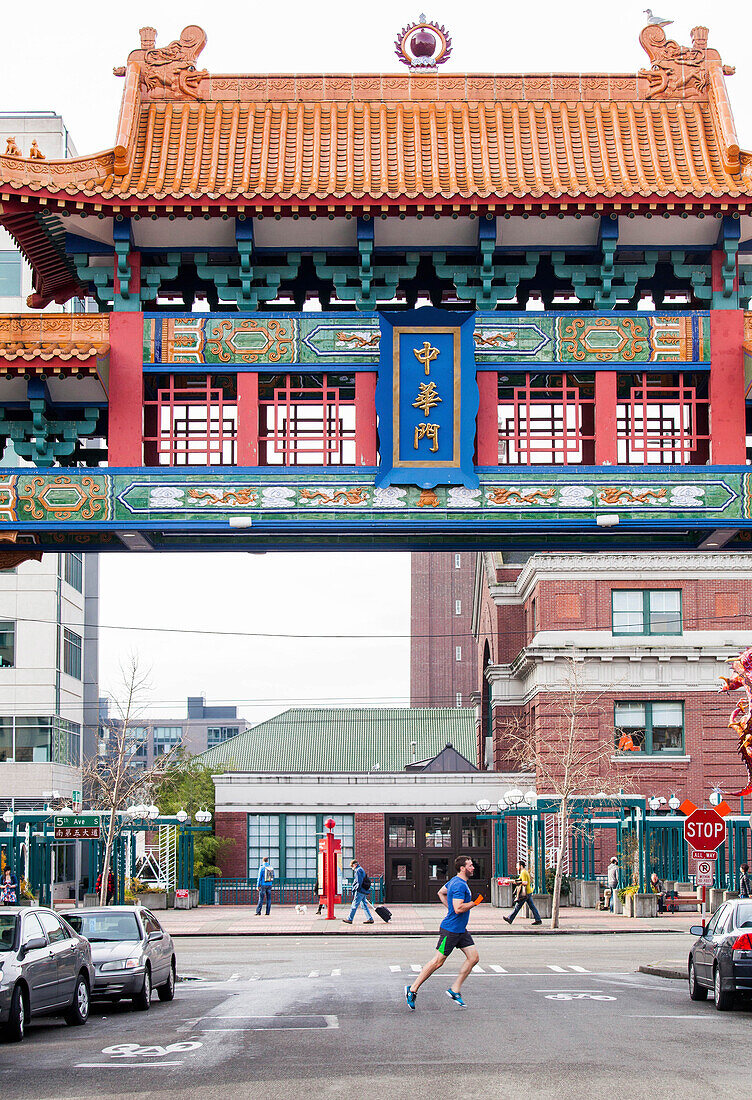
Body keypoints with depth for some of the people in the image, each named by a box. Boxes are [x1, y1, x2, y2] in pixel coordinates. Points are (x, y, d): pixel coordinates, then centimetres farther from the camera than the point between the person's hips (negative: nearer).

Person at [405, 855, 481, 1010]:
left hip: (461, 930, 10)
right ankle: (412, 989, 5)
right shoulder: (459, 885, -20)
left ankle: (455, 990, 9)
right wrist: (474, 903, -17)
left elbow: (441, 893, 28)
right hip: (450, 930, -10)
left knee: (473, 957, 4)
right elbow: (458, 908, -28)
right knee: (438, 961, -4)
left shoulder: (455, 881, 12)